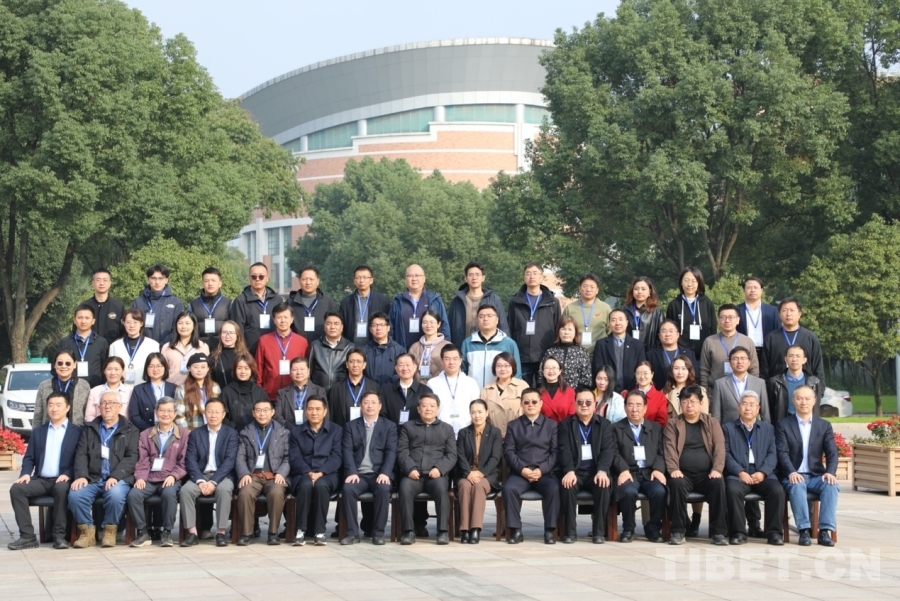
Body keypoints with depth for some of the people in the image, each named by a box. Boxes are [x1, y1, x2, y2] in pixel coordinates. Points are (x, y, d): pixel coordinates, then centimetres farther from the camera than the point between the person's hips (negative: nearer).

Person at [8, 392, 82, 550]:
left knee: (62, 488, -38)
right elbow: (29, 458, 15)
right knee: (16, 488, -24)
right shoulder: (38, 432, 19)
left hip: (62, 480, -4)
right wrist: (26, 473, -5)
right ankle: (27, 536, -23)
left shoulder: (77, 432, 7)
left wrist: (68, 474, -17)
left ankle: (59, 536, -28)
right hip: (41, 480, 4)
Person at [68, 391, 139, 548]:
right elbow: (81, 454, 10)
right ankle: (87, 531, -10)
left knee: (115, 494, -36)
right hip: (92, 478, 2)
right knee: (75, 494, -28)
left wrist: (115, 476, -17)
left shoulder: (130, 430, 10)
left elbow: (132, 457, -1)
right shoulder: (89, 428, 19)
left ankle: (110, 530, -12)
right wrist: (81, 475, -10)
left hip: (117, 479, -2)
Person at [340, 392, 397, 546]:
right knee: (347, 489, -31)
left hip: (379, 474, -1)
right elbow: (347, 451, 3)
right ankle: (352, 532, -21)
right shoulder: (351, 426, 15)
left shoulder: (389, 426, 13)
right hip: (358, 474, 1)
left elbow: (391, 452, 1)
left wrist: (385, 473, -16)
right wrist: (351, 472, -14)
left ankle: (378, 532, -21)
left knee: (383, 489, -33)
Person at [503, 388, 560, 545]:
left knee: (554, 488, -32)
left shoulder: (551, 425, 13)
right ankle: (516, 530, -22)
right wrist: (522, 469, -11)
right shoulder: (513, 425, 15)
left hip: (544, 473, 0)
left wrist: (541, 470, -11)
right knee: (509, 488, -31)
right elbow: (509, 451, 5)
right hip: (520, 472, 1)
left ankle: (549, 530, -22)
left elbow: (556, 452, 4)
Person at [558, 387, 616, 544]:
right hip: (575, 471, 0)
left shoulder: (605, 424, 11)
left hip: (596, 471, 0)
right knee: (567, 486, -33)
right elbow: (565, 450, -3)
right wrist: (569, 471, -22)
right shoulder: (565, 424, 10)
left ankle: (599, 531, -20)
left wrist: (602, 471, -21)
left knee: (604, 486, -32)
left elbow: (608, 450, -2)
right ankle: (570, 530, -20)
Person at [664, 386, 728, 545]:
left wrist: (717, 469, -16)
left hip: (706, 475, 1)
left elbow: (719, 447, 1)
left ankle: (718, 532, -24)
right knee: (676, 483, -34)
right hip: (683, 474, -1)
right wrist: (673, 469, -20)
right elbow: (670, 448, -2)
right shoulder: (672, 424, 11)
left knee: (719, 483, -31)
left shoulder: (712, 423, 13)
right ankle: (678, 531, -25)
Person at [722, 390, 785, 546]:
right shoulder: (728, 428, 15)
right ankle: (738, 532, -23)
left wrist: (762, 472, -10)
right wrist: (740, 472, -14)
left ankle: (774, 532, -16)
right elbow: (726, 454, 3)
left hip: (762, 474, 2)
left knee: (777, 490, -28)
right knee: (733, 490, -34)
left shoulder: (768, 428, 21)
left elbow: (772, 454, 9)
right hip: (738, 474, -2)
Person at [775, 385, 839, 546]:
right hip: (793, 476, -2)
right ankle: (804, 531, -37)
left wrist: (830, 472, -17)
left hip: (816, 476, 2)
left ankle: (825, 531, -32)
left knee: (832, 485, -29)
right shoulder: (783, 424, 6)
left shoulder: (824, 426, 13)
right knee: (797, 486, -36)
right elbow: (782, 452, -6)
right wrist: (791, 472, -24)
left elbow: (832, 453, 3)